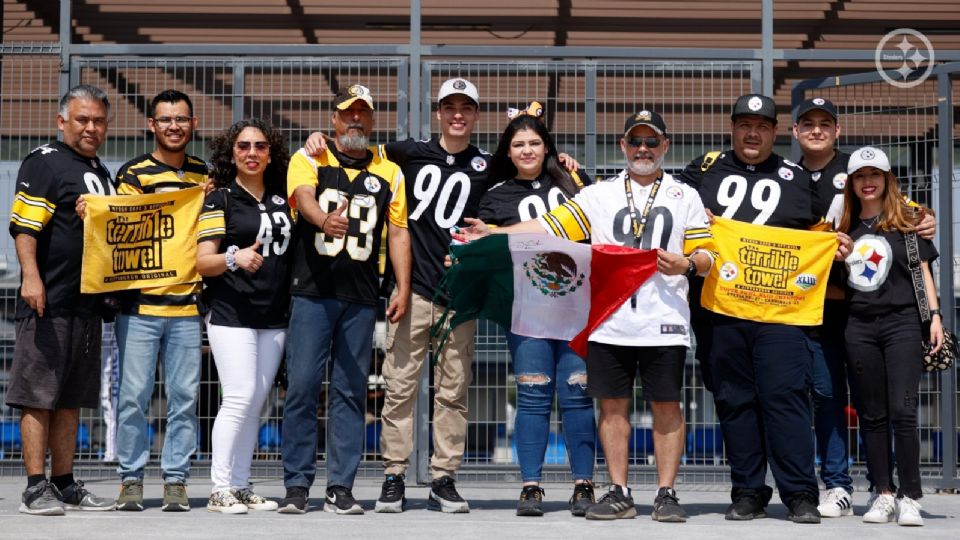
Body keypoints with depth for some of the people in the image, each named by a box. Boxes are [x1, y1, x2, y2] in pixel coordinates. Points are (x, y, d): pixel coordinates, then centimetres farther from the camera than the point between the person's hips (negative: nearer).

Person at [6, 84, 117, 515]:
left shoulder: (101, 173, 19)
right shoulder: (44, 162, -6)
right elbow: (23, 226, -15)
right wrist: (31, 276, -24)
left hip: (88, 302, 8)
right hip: (48, 301, -8)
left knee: (71, 398, 11)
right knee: (38, 396, -5)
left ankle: (65, 485, 17)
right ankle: (36, 488, -2)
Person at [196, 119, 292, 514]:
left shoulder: (281, 198, 12)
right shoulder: (220, 200, -1)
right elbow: (202, 262, -5)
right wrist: (234, 258, -27)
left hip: (274, 316, 5)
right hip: (231, 314, -5)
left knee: (256, 403, 6)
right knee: (239, 398, -13)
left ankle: (241, 487, 11)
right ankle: (220, 490, -7)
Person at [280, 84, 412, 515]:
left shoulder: (389, 172, 14)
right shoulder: (309, 160, 5)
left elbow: (398, 232, 12)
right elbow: (304, 197, -16)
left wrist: (403, 288, 1)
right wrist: (324, 220, -39)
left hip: (361, 298, 2)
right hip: (312, 292, -2)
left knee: (350, 391, 3)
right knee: (302, 387, -4)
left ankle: (340, 488, 8)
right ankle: (296, 485, 2)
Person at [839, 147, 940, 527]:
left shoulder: (906, 220, 5)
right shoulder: (846, 226, 13)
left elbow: (923, 270, 4)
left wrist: (935, 315, -2)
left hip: (902, 323, -4)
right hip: (859, 327, 4)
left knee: (902, 412, -10)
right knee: (872, 415, 6)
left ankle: (909, 497, -5)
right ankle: (884, 495, 13)